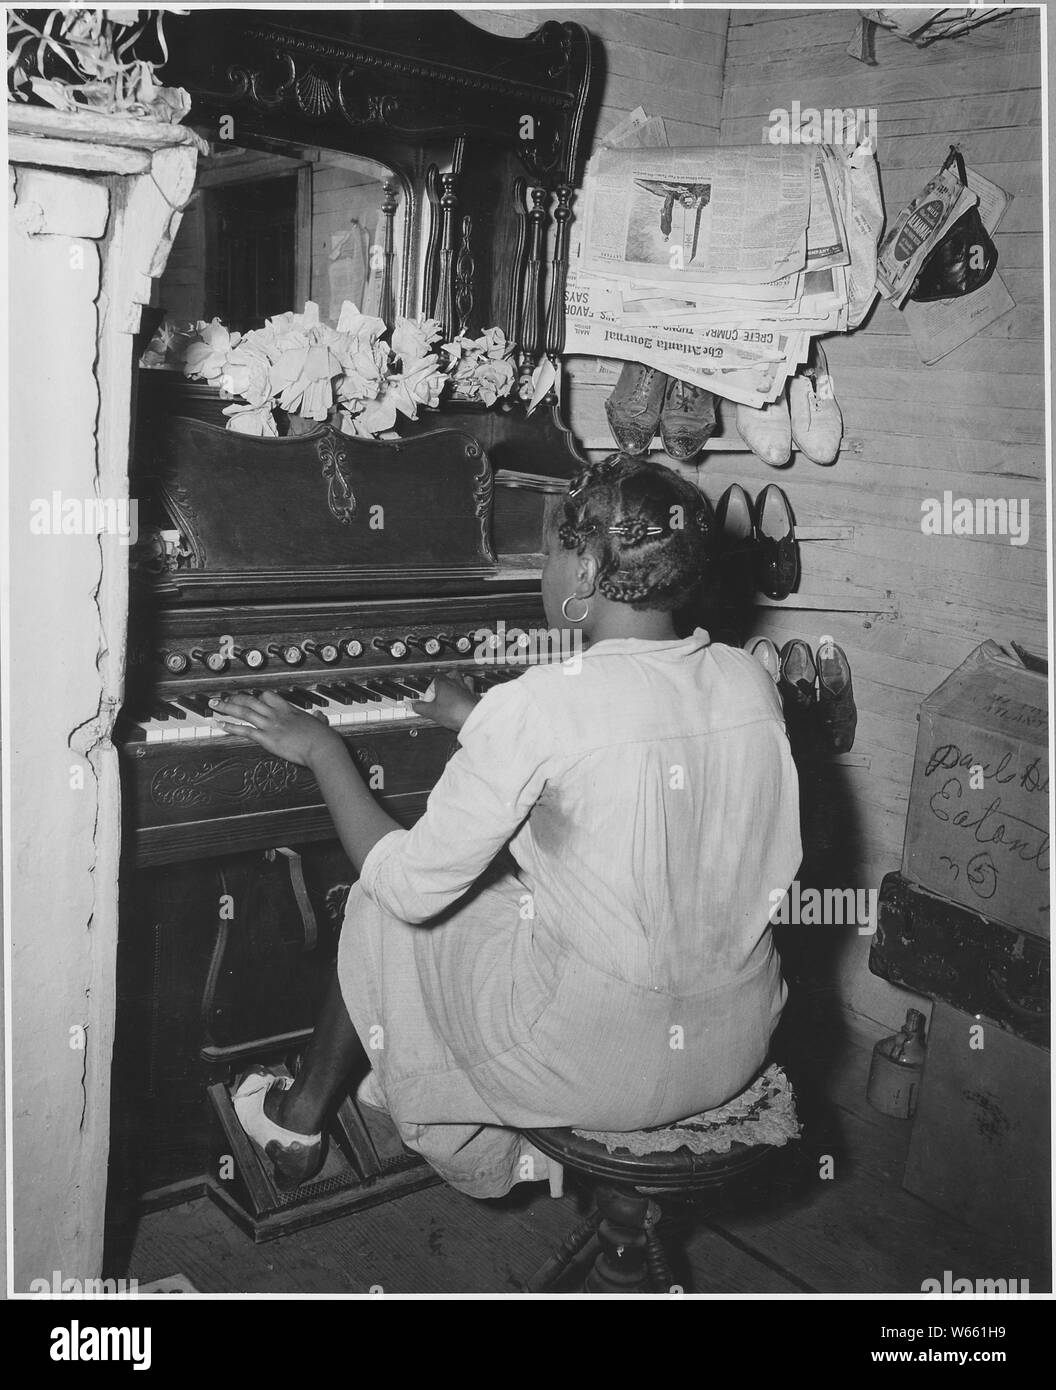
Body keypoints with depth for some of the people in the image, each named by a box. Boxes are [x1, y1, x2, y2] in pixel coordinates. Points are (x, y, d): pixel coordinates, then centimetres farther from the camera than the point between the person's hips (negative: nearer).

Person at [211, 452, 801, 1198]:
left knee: (386, 910, 17)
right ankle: (492, 1148, 37)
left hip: (595, 1062, -6)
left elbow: (410, 887, -14)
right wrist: (478, 722, 27)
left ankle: (299, 1118, 39)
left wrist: (321, 748, -1)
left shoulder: (538, 705, -21)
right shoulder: (752, 680, -1)